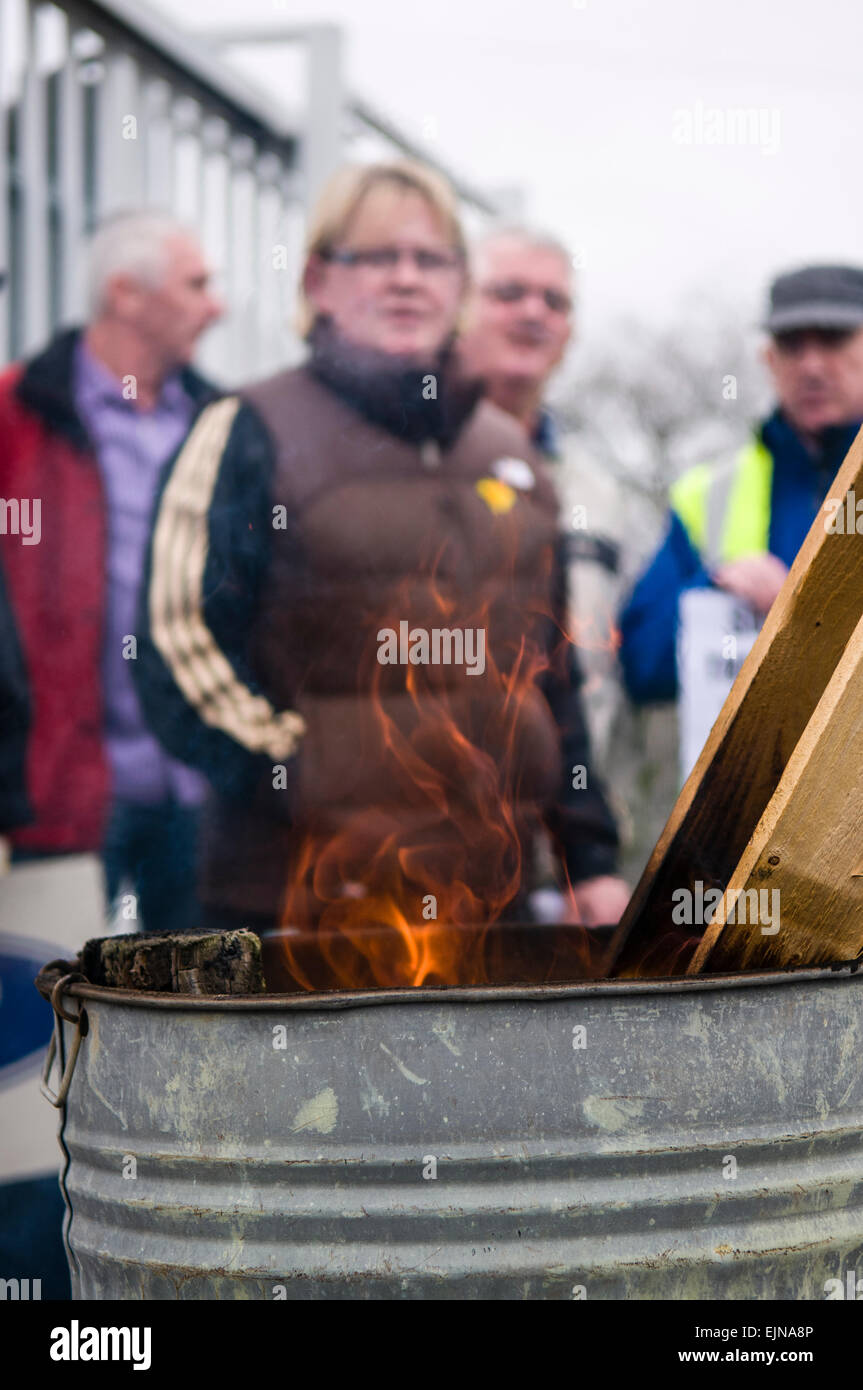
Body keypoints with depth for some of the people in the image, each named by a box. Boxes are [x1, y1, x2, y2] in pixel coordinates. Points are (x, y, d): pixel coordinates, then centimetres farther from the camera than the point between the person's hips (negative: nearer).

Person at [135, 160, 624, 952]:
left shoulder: (511, 453, 18)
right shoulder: (250, 435, 0)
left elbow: (557, 674, 21)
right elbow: (184, 654, -9)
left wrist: (590, 857, 15)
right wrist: (300, 785, -18)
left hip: (489, 894, 6)